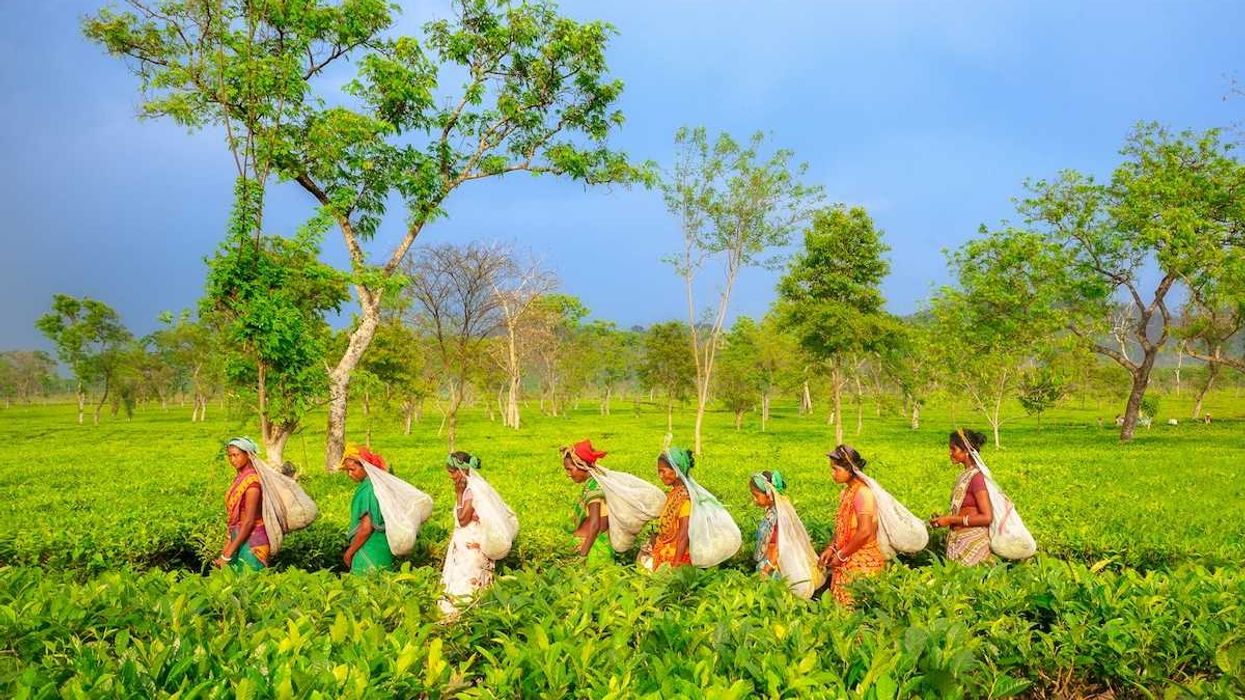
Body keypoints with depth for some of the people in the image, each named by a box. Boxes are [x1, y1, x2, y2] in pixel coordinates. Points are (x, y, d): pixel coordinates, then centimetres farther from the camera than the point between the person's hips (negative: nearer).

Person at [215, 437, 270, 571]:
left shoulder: (251, 481, -18)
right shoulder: (240, 478, 7)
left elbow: (249, 521, -21)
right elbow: (235, 517, 13)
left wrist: (228, 554, -18)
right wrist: (229, 542, 12)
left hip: (251, 540, -8)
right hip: (239, 537, 8)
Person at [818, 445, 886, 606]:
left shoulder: (862, 493, -19)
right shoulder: (846, 492, 8)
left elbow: (865, 532, -24)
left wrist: (841, 556, -16)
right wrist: (831, 548, -2)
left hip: (863, 561, -8)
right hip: (849, 559, 8)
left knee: (851, 604, -2)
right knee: (838, 599, 11)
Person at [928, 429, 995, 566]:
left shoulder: (976, 477, -15)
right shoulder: (965, 475, 10)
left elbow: (987, 517, -19)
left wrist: (951, 520, -16)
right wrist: (944, 519, 3)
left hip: (973, 542, -8)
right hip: (959, 539, 8)